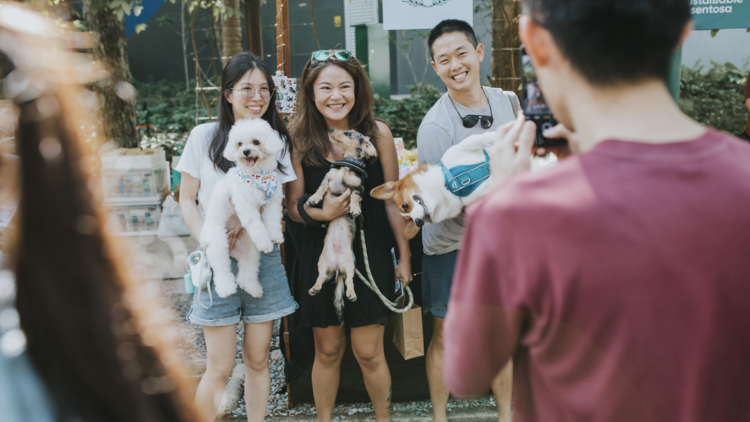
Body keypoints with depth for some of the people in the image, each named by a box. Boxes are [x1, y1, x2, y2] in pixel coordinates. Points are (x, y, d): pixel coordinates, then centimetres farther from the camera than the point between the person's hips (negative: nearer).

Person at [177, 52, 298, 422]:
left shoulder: (277, 141, 5)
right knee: (220, 368, -2)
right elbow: (187, 200, 1)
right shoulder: (204, 136, -2)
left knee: (257, 360, 10)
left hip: (264, 258, 3)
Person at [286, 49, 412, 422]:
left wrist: (404, 255, 4)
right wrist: (321, 213, -19)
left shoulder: (377, 133, -2)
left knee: (368, 352, 3)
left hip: (370, 252, -1)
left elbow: (392, 199, 3)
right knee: (327, 350, 11)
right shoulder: (300, 139, -2)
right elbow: (293, 205, 2)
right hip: (320, 255, 1)